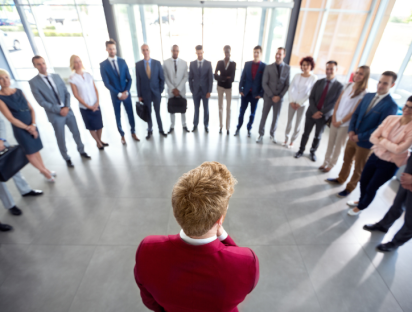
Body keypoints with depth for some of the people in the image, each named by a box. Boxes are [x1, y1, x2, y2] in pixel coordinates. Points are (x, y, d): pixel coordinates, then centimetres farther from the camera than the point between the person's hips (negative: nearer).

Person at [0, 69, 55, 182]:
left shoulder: (19, 91, 4)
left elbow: (31, 109, 2)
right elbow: (11, 118, -12)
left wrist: (33, 125, -10)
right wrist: (27, 128, -10)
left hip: (32, 126, 4)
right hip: (20, 129, -4)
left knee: (36, 149, 15)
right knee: (30, 152, 8)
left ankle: (44, 169, 30)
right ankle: (44, 171, 23)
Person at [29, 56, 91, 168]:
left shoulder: (56, 76, 5)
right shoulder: (33, 82, -8)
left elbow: (67, 93, 5)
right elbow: (42, 102, -12)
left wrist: (67, 107, -9)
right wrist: (59, 110, -16)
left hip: (68, 111, 4)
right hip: (55, 115, -3)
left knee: (76, 133, 14)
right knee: (61, 139, 8)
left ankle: (81, 151, 36)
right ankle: (67, 158, 26)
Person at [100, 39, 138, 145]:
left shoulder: (122, 61, 2)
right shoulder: (103, 64, -6)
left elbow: (129, 78, 1)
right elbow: (106, 83, -10)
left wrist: (126, 91, -12)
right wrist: (118, 94, -16)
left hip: (126, 93, 2)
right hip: (115, 95, -2)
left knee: (130, 113, 10)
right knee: (118, 116, 9)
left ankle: (133, 132, 27)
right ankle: (122, 135, 24)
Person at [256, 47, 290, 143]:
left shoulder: (287, 68, 0)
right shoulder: (268, 67, -4)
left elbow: (287, 85, 2)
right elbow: (264, 84, -6)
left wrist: (279, 96, -9)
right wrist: (272, 96, -11)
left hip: (279, 98, 2)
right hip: (268, 97, -1)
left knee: (276, 117, 11)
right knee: (264, 116, 4)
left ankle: (272, 134, 28)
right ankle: (261, 134, 19)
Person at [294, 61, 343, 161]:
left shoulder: (339, 86, -6)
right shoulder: (318, 82, 2)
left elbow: (335, 103, -9)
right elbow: (311, 98, -3)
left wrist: (321, 113, -16)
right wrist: (315, 111, -16)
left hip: (324, 116, -1)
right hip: (311, 113, 1)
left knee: (318, 136, 13)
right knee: (306, 133, 8)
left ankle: (313, 152, 32)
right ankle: (301, 150, 25)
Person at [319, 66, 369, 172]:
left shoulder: (363, 93, -14)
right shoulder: (349, 85, 3)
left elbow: (354, 112, -14)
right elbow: (338, 101, 5)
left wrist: (341, 122, -11)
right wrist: (334, 117, -3)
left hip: (345, 124, -4)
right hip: (335, 120, 5)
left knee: (338, 146, 9)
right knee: (330, 142, 13)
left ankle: (331, 164, 25)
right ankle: (326, 162, 27)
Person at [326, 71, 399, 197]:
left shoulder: (391, 105, -17)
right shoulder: (368, 96, 2)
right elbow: (356, 114, 6)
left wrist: (359, 137, -18)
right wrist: (351, 130, -8)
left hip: (365, 142, -5)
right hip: (353, 137, 6)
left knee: (358, 168, 12)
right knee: (346, 160, 22)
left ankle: (349, 188, 31)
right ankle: (340, 179, 43)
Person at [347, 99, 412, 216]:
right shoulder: (391, 119, -5)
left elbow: (399, 149, -23)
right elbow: (373, 137, -8)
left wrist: (382, 141, -13)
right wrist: (389, 145, -19)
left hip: (389, 165, -4)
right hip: (375, 156, 4)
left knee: (371, 188, 9)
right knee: (363, 181, 17)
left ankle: (361, 207, 35)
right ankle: (361, 200, 46)